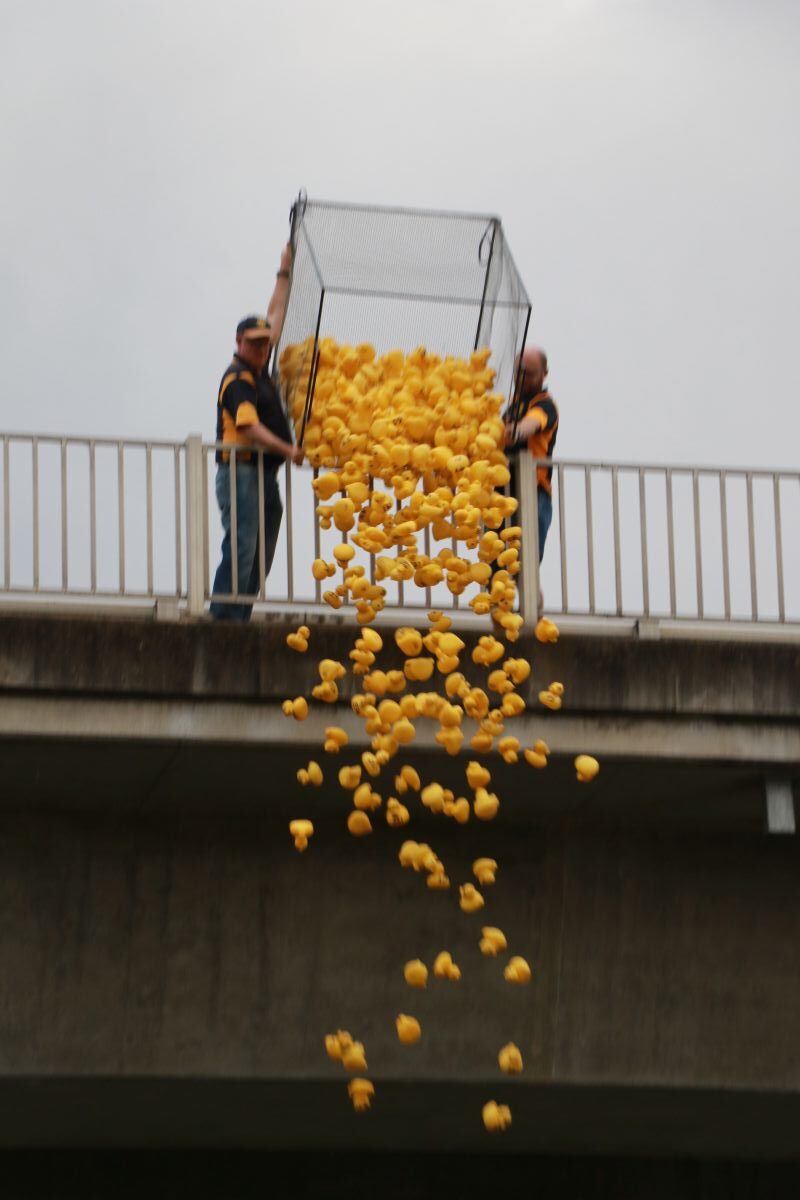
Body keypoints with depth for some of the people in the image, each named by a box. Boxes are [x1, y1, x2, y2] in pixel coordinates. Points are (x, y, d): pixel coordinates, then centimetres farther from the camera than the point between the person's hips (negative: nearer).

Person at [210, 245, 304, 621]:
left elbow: (276, 317, 27)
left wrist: (284, 273, 31)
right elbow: (250, 427, -21)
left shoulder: (259, 369, 15)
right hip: (241, 472, -9)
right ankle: (223, 621, -17)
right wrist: (288, 450, -28)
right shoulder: (236, 379, -10)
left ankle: (239, 620, 6)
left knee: (261, 558, 6)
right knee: (240, 551, -14)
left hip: (266, 474, 9)